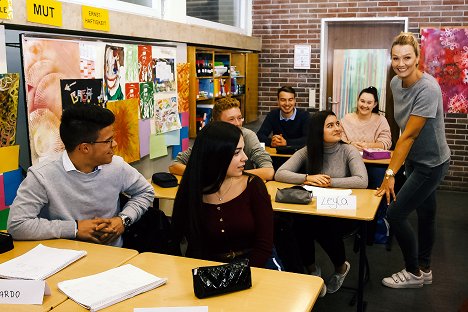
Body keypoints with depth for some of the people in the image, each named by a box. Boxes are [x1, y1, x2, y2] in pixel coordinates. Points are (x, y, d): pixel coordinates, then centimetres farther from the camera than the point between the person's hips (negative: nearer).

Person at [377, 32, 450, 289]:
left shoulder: (428, 89, -26)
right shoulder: (396, 83, -3)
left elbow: (409, 135, -26)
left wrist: (390, 174, -24)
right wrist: (393, 170, 8)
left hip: (431, 163, -7)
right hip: (414, 159, 7)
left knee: (395, 214, -6)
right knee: (425, 214, 19)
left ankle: (413, 273, 16)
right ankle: (424, 270, 36)